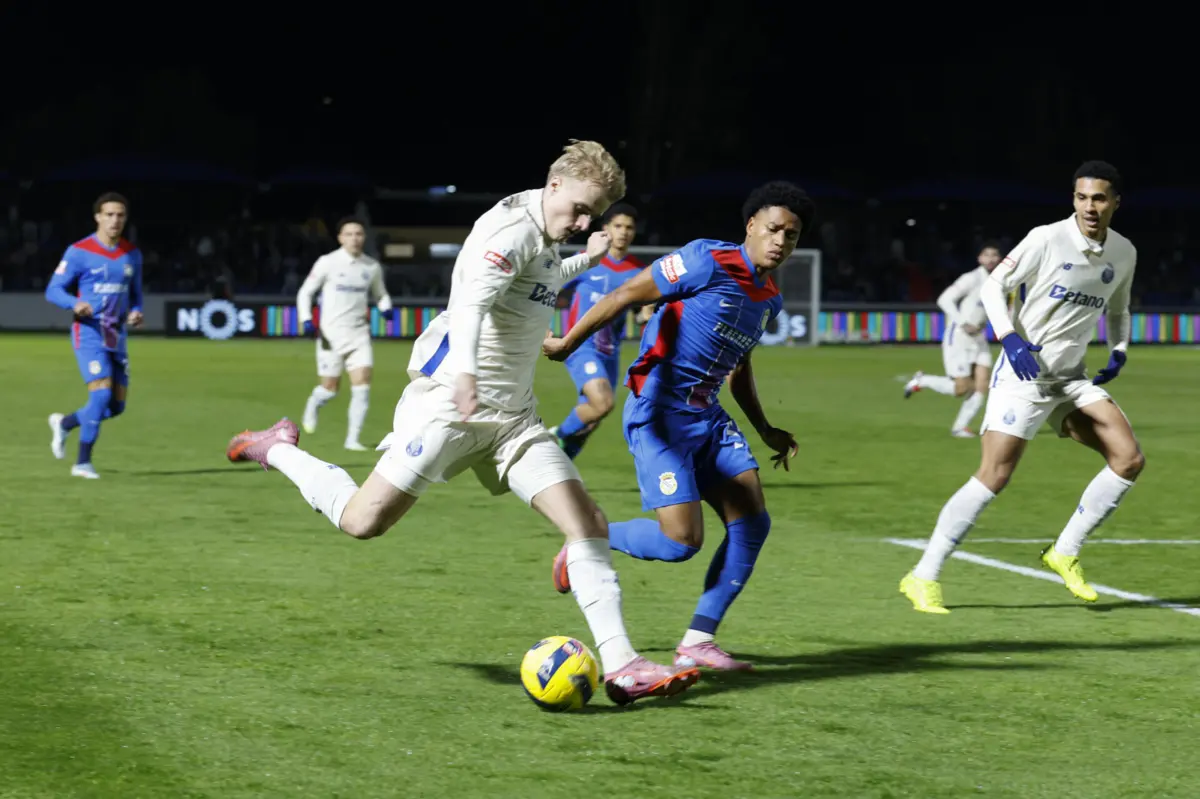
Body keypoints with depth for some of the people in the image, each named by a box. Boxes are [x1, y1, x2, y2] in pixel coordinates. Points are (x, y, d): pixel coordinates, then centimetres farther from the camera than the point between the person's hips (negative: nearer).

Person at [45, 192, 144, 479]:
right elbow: (53, 290, -6)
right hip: (89, 333, -6)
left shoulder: (132, 255, 9)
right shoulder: (79, 252, -7)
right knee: (102, 393, -20)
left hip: (117, 336, 6)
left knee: (117, 405, 6)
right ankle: (83, 462, -10)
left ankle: (64, 424, 32)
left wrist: (136, 312, -2)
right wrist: (75, 304, -26)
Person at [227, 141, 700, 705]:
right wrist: (465, 369, -50)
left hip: (512, 416, 8)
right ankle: (278, 451, 20)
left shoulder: (546, 237, 15)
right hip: (449, 402, -8)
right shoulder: (512, 227, -13)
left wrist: (585, 262, 31)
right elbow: (472, 298, -33)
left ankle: (619, 666, -10)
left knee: (588, 524, -6)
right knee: (362, 522, -8)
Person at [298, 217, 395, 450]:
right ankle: (312, 406, 38)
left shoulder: (372, 267, 5)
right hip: (331, 334, -3)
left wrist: (385, 307, -3)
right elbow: (305, 292, 1)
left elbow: (380, 294, 20)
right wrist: (306, 320, -13)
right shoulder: (328, 263, -5)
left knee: (362, 385, -12)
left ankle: (353, 439, -5)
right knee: (330, 389, 2)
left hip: (359, 333, 3)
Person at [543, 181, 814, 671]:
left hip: (706, 418, 8)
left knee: (752, 522, -5)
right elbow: (627, 295, -12)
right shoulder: (710, 262, -14)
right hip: (659, 415, -8)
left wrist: (766, 431, 26)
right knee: (682, 541, -16)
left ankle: (697, 641, 2)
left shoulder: (769, 299, 12)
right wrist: (568, 344, -9)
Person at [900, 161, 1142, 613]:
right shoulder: (1047, 240, -11)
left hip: (1072, 378, 6)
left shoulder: (1124, 253, 6)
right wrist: (1010, 339, -21)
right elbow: (993, 287, -7)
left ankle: (1065, 554, 7)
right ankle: (924, 577, -10)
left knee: (1129, 460, -6)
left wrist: (1118, 352, 7)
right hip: (1023, 372, -6)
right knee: (994, 477, -16)